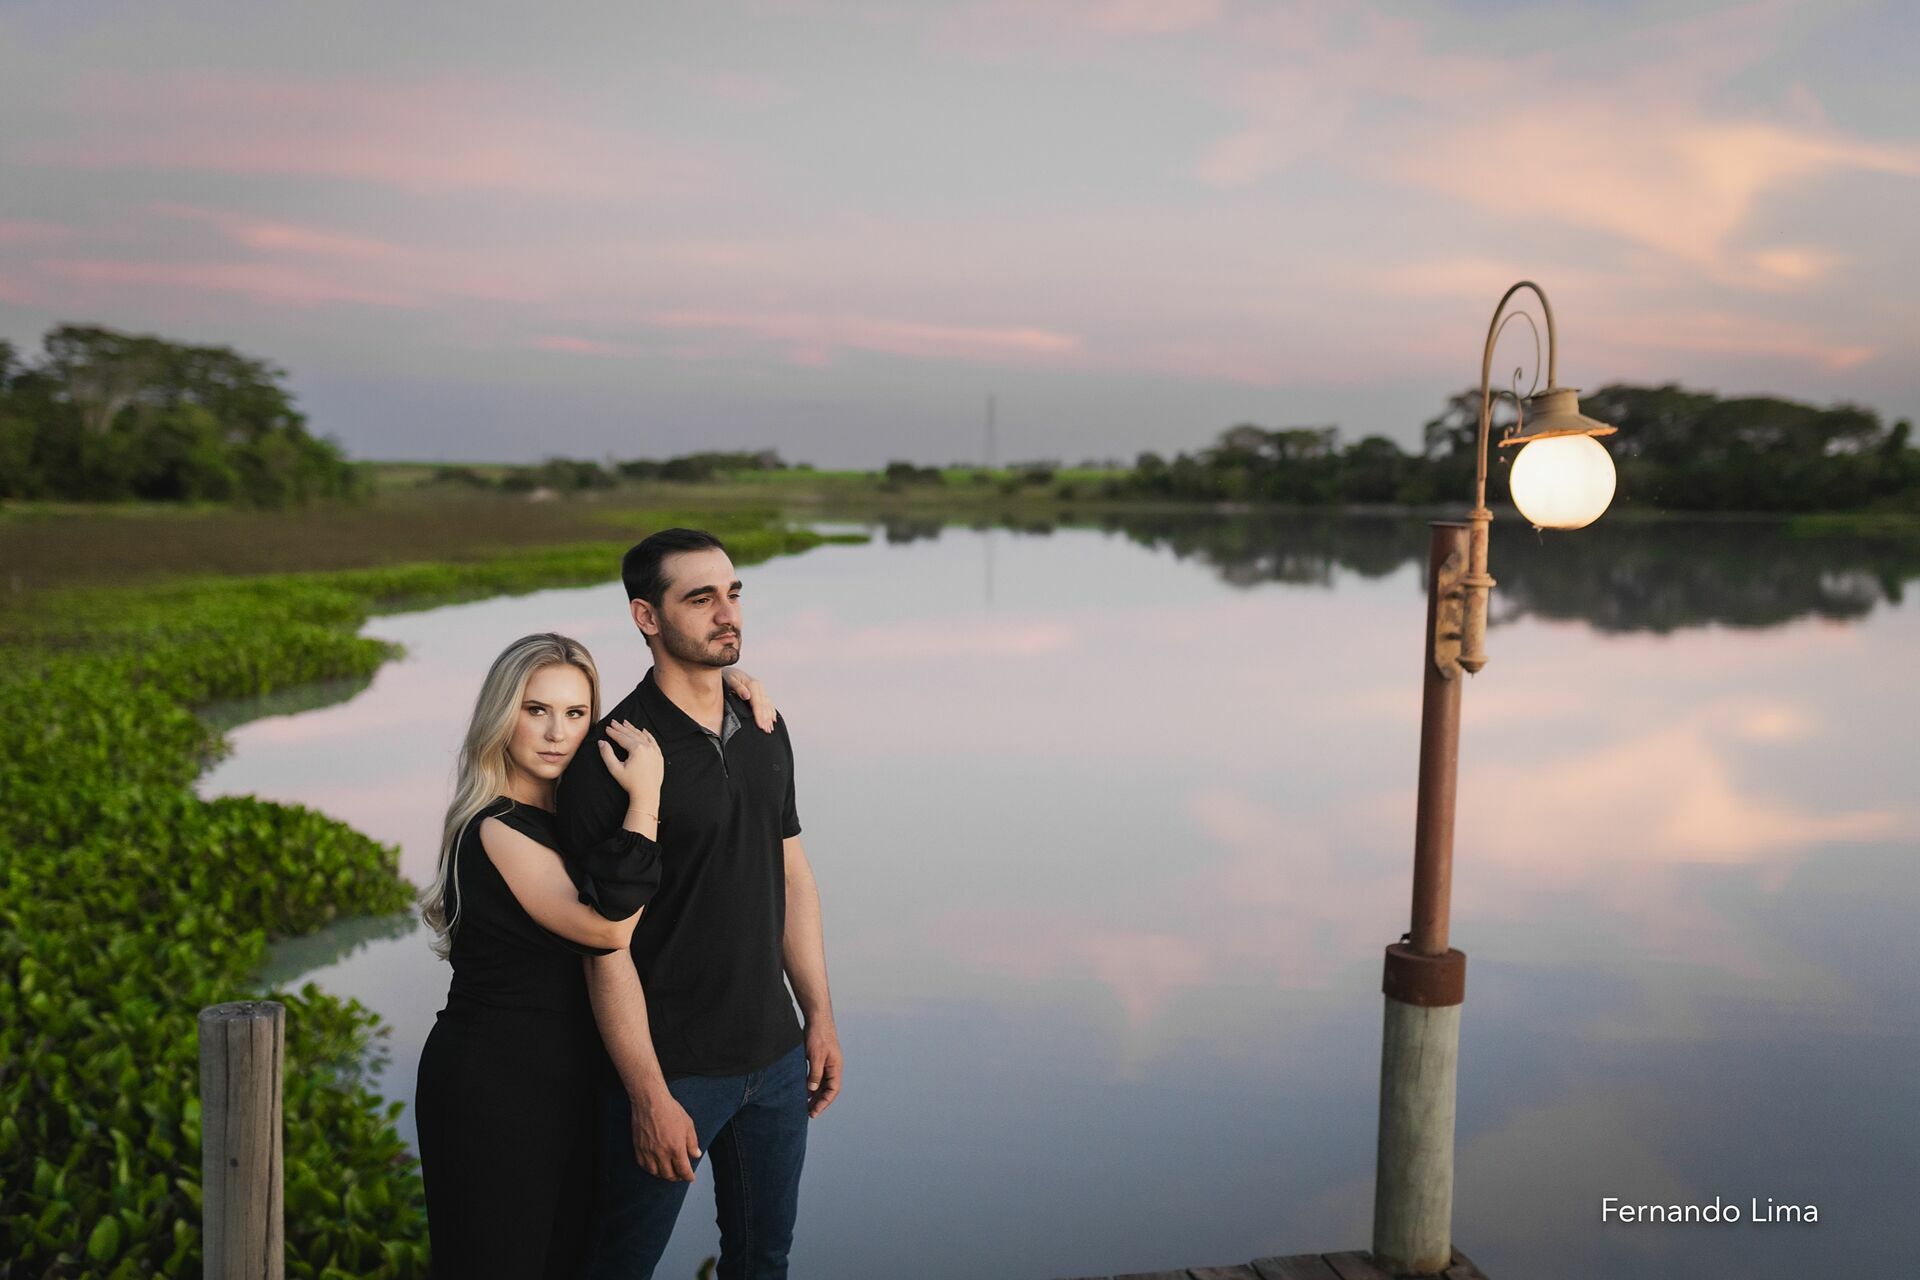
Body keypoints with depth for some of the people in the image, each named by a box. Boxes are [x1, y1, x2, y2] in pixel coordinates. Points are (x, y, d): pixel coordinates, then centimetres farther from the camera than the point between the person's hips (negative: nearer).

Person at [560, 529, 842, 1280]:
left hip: (775, 1057, 6)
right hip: (671, 1070, -6)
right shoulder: (612, 756, -17)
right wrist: (650, 1097, -17)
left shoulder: (765, 731, 5)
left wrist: (819, 1017, 9)